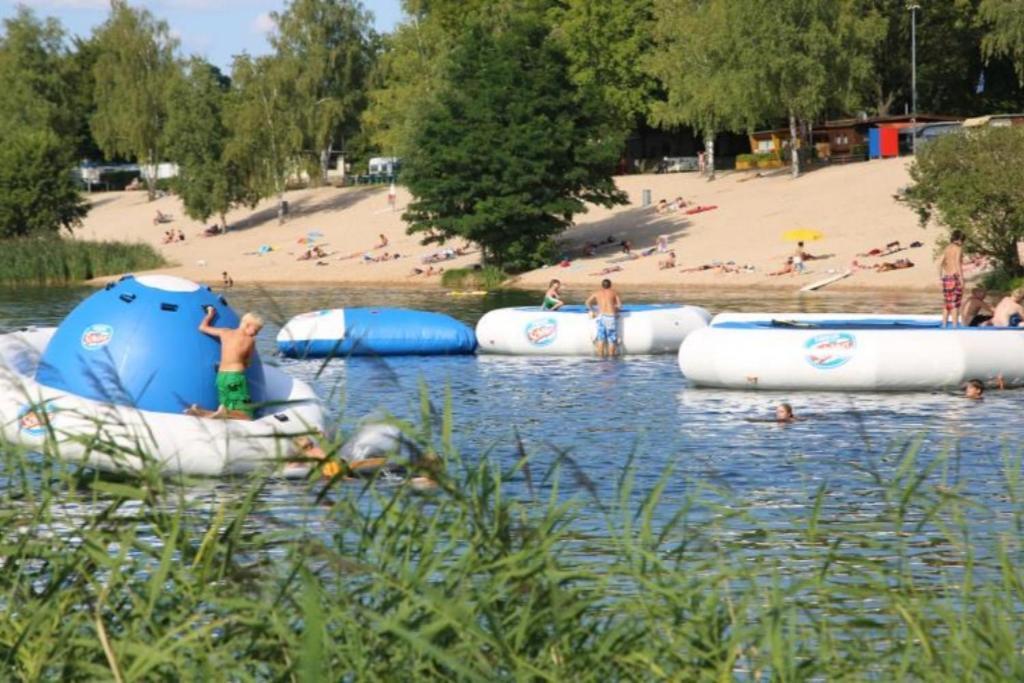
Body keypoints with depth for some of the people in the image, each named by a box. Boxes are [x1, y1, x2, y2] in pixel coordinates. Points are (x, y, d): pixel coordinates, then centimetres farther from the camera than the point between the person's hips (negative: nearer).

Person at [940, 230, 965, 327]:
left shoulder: (947, 249, 13)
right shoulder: (958, 248, -5)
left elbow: (941, 264, 11)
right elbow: (957, 263, -17)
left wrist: (942, 277, 17)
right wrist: (961, 278, -18)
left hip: (946, 278, 6)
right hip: (955, 277, -6)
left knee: (947, 303, 12)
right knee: (955, 304, -6)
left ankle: (944, 324, 12)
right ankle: (955, 325, -8)